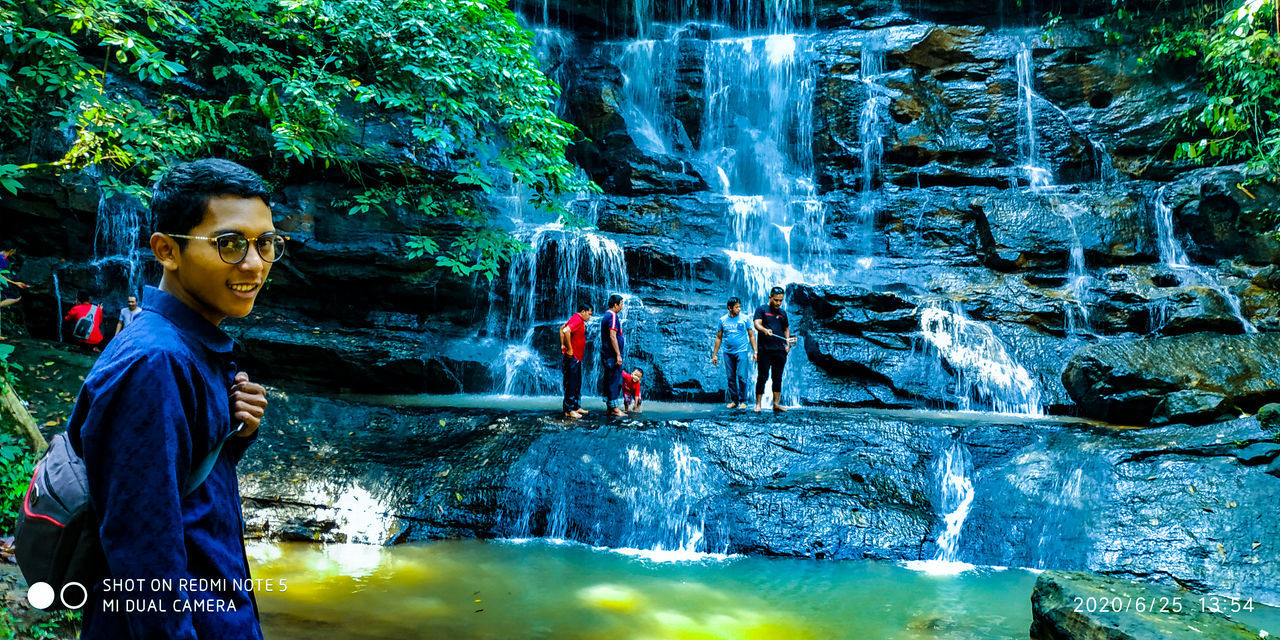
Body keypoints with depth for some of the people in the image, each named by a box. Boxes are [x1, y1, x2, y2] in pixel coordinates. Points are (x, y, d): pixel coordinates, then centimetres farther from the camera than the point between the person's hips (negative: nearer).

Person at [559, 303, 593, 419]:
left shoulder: (579, 320, 16)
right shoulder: (577, 320, -15)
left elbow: (562, 328, 26)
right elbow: (566, 331, -31)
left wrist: (563, 345, 17)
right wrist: (569, 349, -25)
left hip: (576, 358, 11)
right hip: (572, 357, -11)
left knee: (577, 384, 17)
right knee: (571, 384, -7)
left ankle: (576, 407, 26)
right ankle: (569, 410, -3)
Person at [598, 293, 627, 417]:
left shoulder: (605, 316, 16)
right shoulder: (613, 316, -14)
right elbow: (612, 336, -20)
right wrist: (618, 355, -20)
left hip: (605, 354, 10)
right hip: (612, 355, -10)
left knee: (607, 380, 12)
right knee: (615, 380, -6)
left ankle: (609, 406, 18)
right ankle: (614, 408, -4)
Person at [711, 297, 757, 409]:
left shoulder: (744, 319, 2)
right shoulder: (723, 320, 6)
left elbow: (751, 336, 6)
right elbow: (718, 338, 10)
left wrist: (755, 352, -1)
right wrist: (715, 354, 8)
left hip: (741, 351, -2)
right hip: (728, 353, 2)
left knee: (741, 376, -8)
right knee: (730, 378, 5)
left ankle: (742, 401, 2)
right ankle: (733, 400, 15)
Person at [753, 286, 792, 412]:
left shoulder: (782, 313, 16)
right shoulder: (761, 309, 2)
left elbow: (786, 328, 22)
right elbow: (757, 324, -11)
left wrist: (788, 343, 7)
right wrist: (765, 330, -32)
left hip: (780, 350, 5)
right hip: (765, 350, -4)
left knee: (777, 377, 7)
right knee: (762, 377, -3)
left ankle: (776, 403, 13)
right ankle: (758, 404, 1)